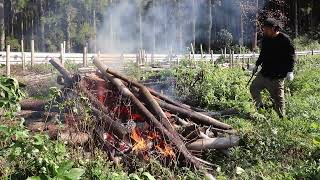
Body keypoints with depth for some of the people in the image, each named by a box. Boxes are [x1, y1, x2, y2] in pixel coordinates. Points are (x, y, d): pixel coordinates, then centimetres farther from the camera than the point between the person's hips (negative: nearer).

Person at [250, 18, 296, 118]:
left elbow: (291, 56, -11)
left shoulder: (285, 40, -13)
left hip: (277, 76, -7)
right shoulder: (265, 39, 6)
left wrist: (290, 71, -17)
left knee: (278, 97, 0)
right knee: (254, 88, 9)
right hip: (264, 73, 7)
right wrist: (257, 65, 23)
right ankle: (260, 109, 23)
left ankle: (281, 116, 15)